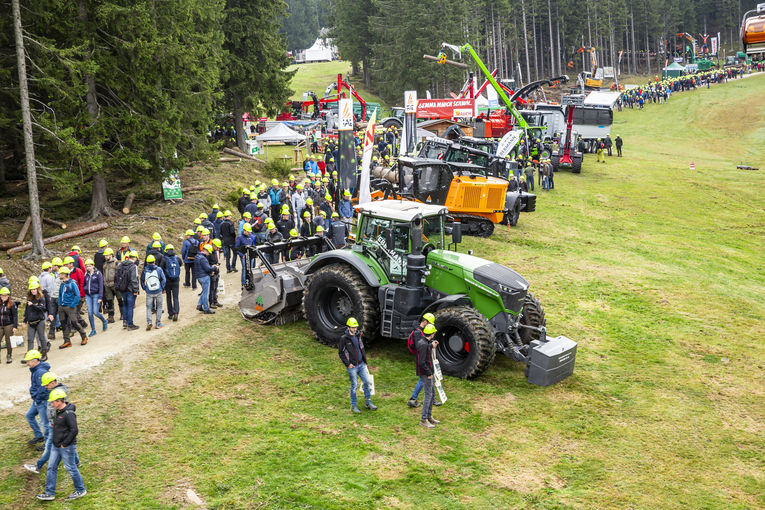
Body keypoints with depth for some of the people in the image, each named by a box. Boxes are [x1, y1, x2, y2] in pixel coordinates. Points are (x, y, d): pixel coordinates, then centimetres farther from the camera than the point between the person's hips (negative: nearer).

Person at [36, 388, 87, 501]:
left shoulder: (69, 414, -22)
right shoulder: (59, 411, 7)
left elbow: (74, 430, -25)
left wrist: (65, 444, -20)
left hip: (67, 447, -9)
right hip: (56, 446, 9)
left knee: (71, 468, 3)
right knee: (51, 468, 10)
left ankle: (80, 490, 19)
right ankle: (49, 493, 18)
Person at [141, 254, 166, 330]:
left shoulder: (144, 271, -2)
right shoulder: (159, 269, -4)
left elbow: (142, 282, 6)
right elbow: (164, 280, -2)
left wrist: (145, 289, 19)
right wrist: (163, 289, 10)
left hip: (149, 293, 0)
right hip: (158, 292, 0)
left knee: (148, 308, 10)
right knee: (159, 307, 13)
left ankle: (149, 322, -8)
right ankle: (158, 323, 12)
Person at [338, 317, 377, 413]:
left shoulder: (358, 335, 7)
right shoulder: (344, 338, -12)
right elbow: (340, 353, -8)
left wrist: (365, 361, 14)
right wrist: (348, 364, -11)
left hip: (361, 364, 6)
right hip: (352, 366, -6)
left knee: (367, 382, 5)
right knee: (354, 385, 0)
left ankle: (368, 402, 18)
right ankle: (353, 405, 13)